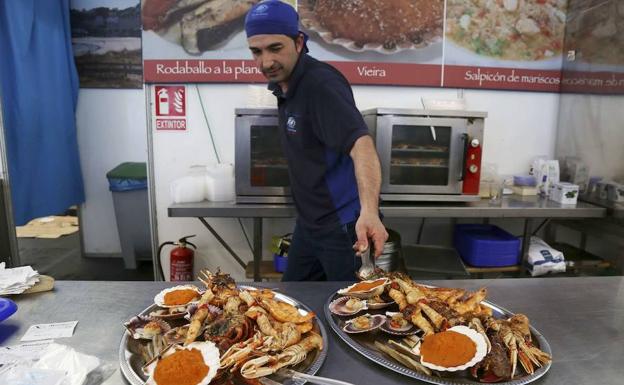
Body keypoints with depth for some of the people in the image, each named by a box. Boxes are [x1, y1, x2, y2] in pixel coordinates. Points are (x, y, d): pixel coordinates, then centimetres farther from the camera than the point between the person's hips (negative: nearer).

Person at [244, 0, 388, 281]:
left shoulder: (321, 85, -22)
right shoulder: (282, 83, 5)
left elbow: (361, 146, -36)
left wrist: (369, 211, -49)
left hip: (345, 225, -8)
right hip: (309, 222, 9)